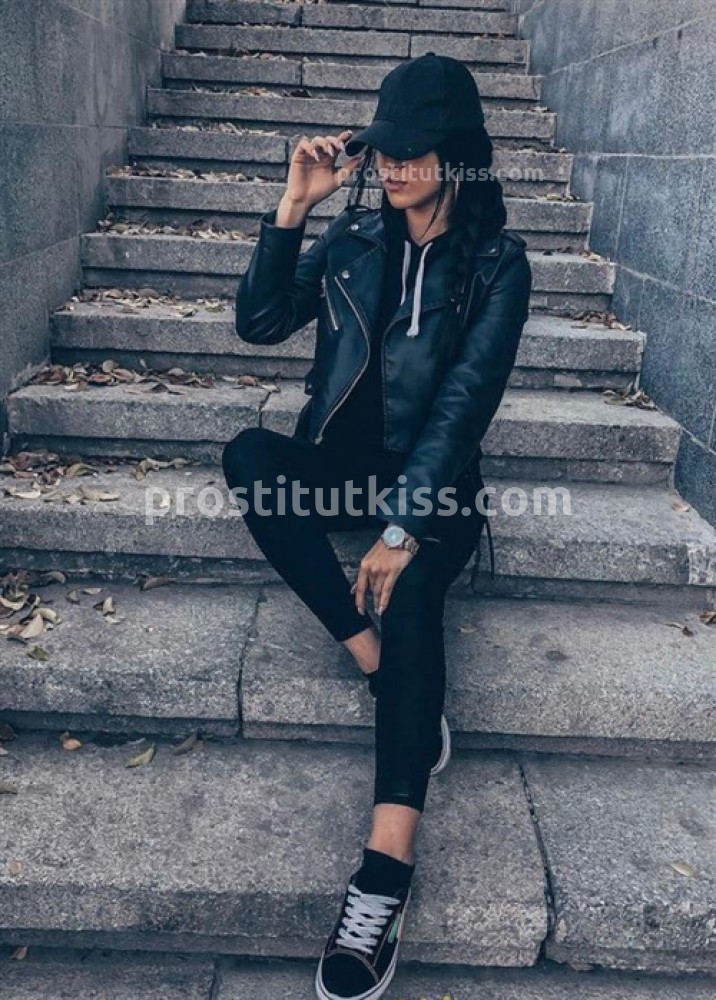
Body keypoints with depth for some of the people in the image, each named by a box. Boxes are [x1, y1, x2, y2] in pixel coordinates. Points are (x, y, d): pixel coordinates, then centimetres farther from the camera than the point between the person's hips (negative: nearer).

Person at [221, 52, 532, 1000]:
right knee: (249, 453, -28)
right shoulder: (355, 234, 7)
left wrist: (403, 529, -24)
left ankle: (384, 879, -37)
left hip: (433, 475, -4)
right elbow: (258, 322, 2)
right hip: (341, 457, 4)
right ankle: (389, 677, -26)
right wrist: (294, 205, -7)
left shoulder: (497, 260, -5)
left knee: (412, 596, -33)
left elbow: (463, 401, -14)